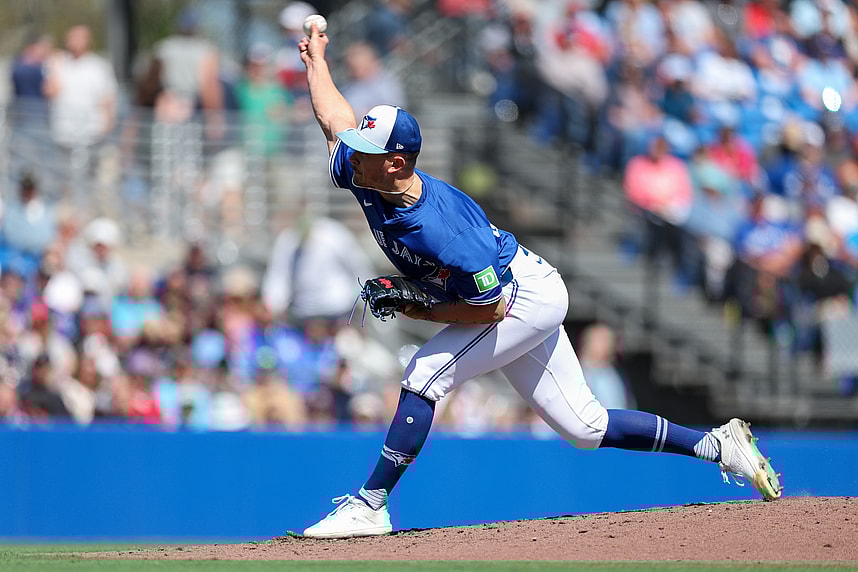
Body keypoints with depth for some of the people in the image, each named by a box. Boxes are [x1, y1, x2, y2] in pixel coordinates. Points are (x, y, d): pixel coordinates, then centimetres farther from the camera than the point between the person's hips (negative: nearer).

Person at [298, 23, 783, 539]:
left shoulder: (439, 228, -35)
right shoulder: (364, 180, -13)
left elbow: (491, 306, -29)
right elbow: (335, 117, 7)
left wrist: (425, 312, -20)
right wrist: (316, 58, 18)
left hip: (528, 297, -9)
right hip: (514, 303, 9)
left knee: (424, 377, -21)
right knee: (584, 426, 10)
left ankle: (370, 506, -16)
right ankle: (717, 446, 16)